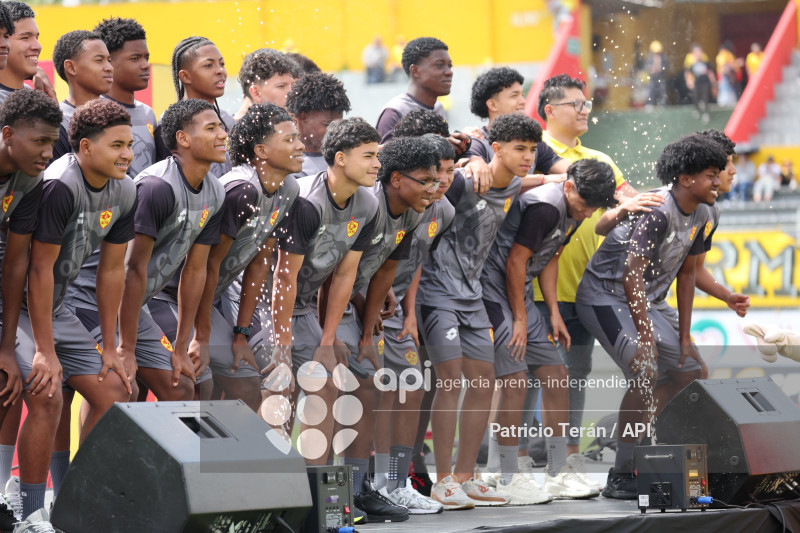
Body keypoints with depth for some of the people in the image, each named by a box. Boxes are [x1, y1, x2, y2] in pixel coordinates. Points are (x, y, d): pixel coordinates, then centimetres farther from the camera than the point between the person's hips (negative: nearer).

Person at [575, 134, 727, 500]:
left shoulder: (699, 217, 2)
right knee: (645, 371, -26)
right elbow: (632, 273, -28)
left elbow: (686, 273, 9)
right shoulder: (656, 212, -26)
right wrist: (645, 338, -29)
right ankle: (621, 477, -21)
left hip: (648, 300, 10)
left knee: (693, 373, 10)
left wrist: (684, 336, 5)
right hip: (606, 295, -10)